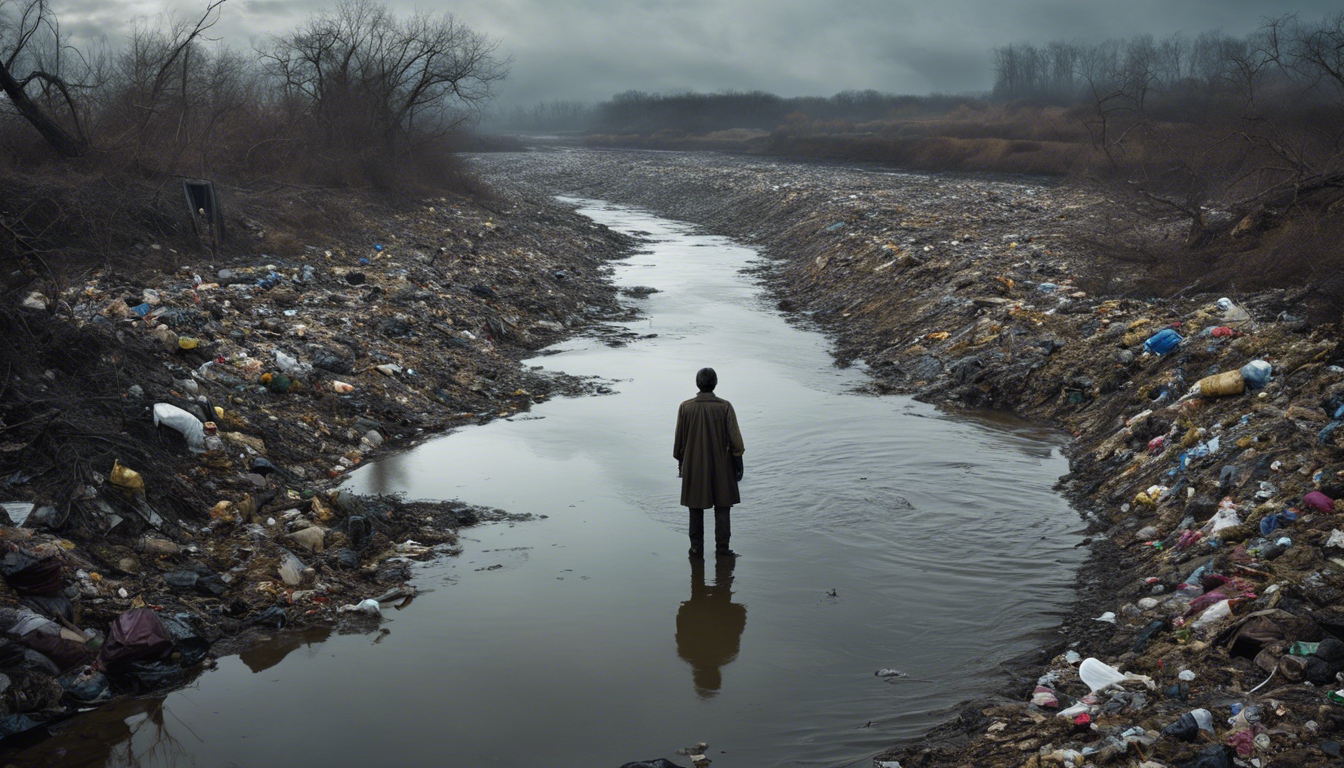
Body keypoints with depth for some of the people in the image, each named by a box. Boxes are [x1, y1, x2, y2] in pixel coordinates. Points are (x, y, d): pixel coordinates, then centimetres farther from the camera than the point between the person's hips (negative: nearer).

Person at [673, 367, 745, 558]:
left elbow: (679, 439, 1)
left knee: (696, 506, 11)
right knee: (722, 506, 8)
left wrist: (680, 463, 13)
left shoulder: (686, 407, -6)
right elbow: (735, 439, -10)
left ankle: (696, 548, 13)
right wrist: (738, 465, -1)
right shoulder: (724, 406, -10)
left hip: (693, 466, 1)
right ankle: (722, 548, 6)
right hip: (720, 465, -1)